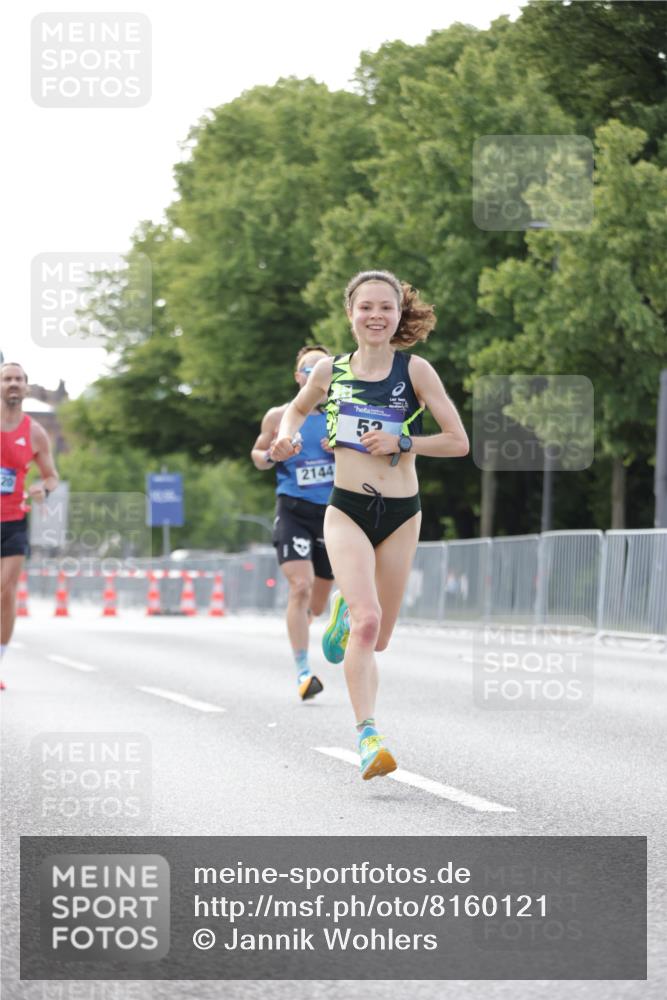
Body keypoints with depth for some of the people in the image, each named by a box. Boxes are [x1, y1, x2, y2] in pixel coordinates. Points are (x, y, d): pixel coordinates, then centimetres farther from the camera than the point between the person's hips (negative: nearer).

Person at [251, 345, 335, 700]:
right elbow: (257, 453, 15)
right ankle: (303, 672, -17)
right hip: (292, 510, -2)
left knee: (318, 600, 11)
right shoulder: (279, 417, 2)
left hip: (332, 511, 2)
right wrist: (270, 456, -8)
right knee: (300, 586, -20)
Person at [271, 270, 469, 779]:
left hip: (401, 514, 1)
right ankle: (368, 736, -23)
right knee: (368, 621, -23)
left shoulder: (415, 370, -4)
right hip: (347, 511, -1)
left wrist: (401, 442, -16)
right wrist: (286, 436, 2)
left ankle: (347, 610, 46)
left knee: (377, 639, 11)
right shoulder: (330, 371, 1)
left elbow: (459, 441, -5)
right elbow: (298, 407, 23)